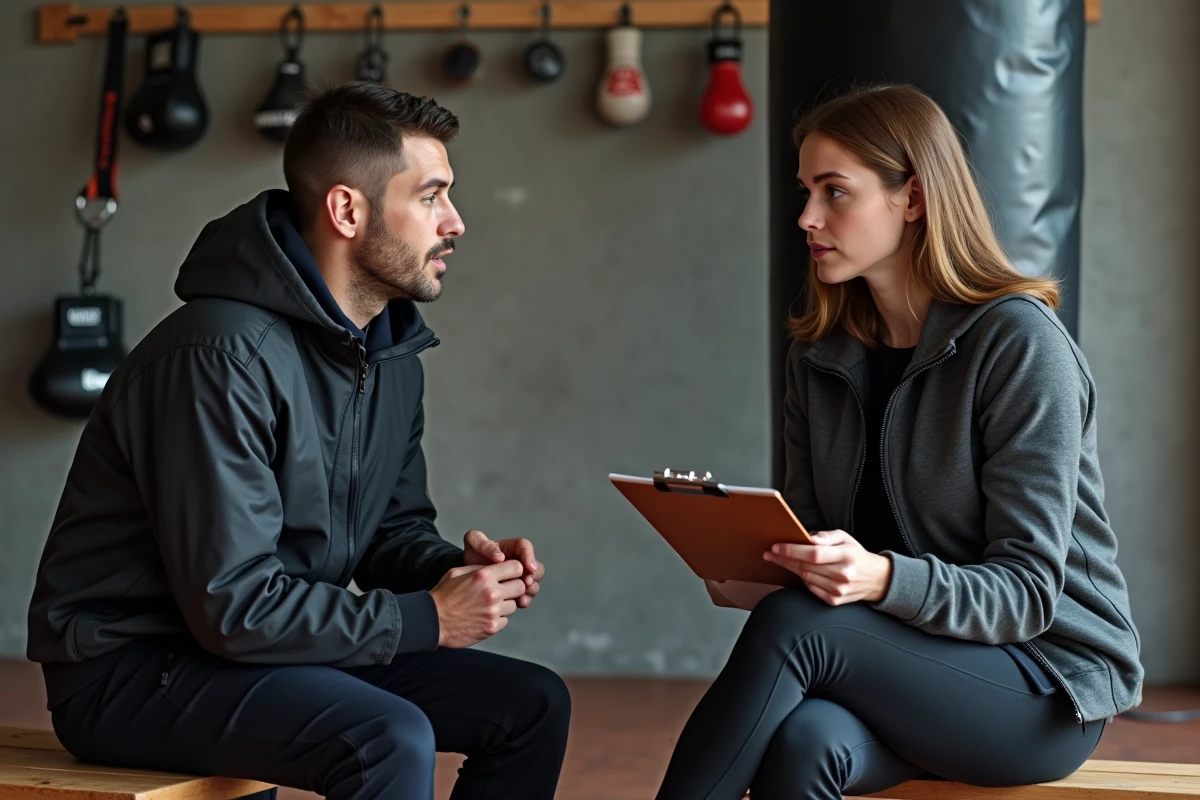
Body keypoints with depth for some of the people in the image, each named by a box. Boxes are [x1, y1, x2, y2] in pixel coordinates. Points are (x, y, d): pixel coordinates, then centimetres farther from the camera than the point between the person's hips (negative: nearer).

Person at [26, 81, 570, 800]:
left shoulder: (394, 356, 7)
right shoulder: (226, 355, -24)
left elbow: (394, 527, 18)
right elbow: (232, 605, -26)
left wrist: (454, 568, -6)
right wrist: (427, 619, -19)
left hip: (286, 649, 9)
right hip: (131, 672, -9)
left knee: (532, 705, 0)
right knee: (391, 739, -32)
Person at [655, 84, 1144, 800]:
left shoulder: (1020, 344, -13)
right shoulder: (820, 356, 7)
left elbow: (1027, 594, -16)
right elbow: (812, 547, 7)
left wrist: (883, 579, -34)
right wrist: (753, 576, -17)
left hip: (1050, 676, -4)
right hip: (906, 666, 5)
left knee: (791, 626, -30)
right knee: (800, 743, -32)